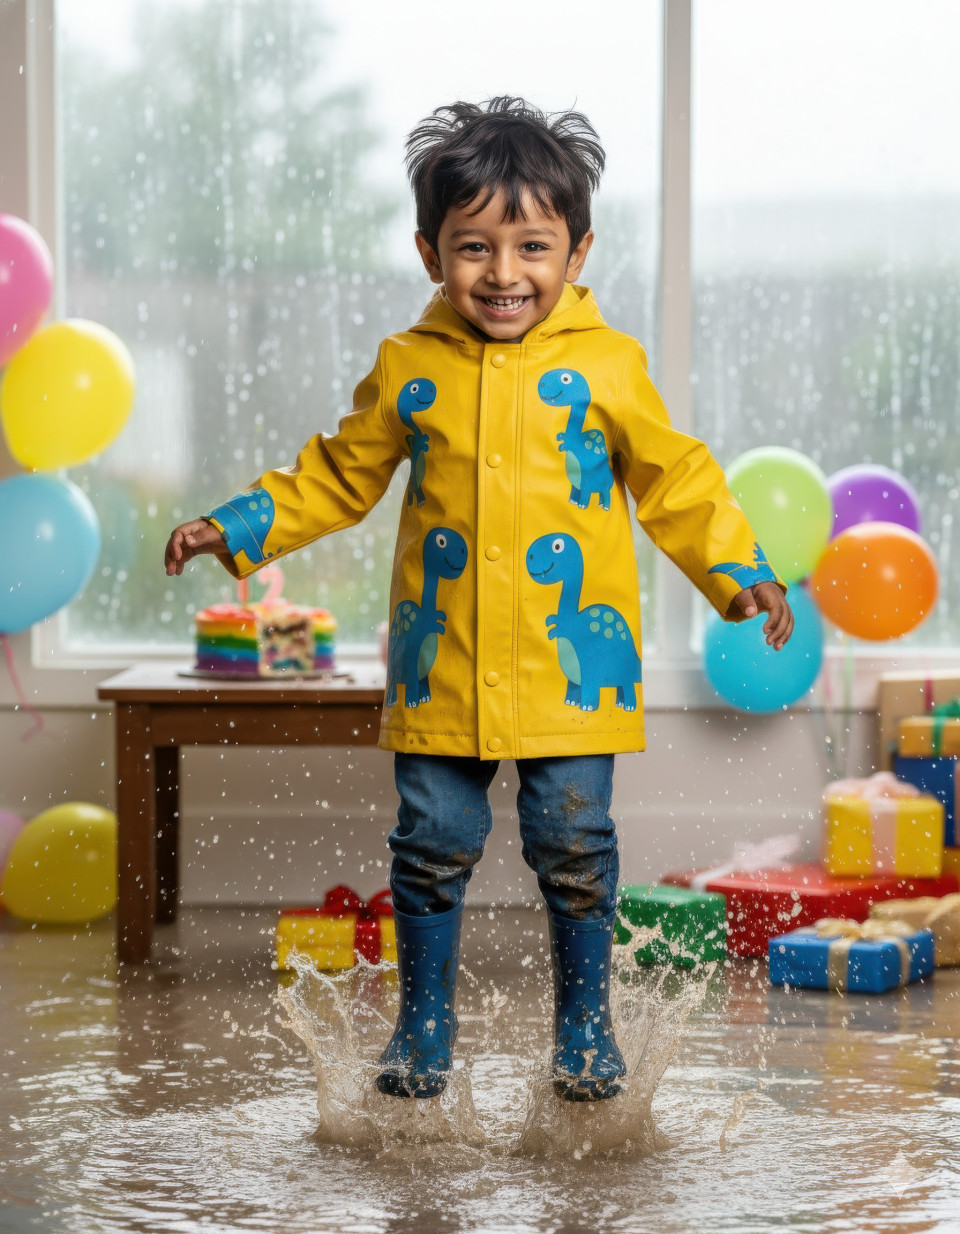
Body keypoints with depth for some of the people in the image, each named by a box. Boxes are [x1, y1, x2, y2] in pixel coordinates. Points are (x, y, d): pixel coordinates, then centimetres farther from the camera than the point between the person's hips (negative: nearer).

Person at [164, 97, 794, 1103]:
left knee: (574, 844, 2)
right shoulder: (407, 368, 2)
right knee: (433, 842, 5)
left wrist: (738, 572, -1)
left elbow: (675, 482, 7)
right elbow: (339, 477, 13)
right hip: (442, 663, 2)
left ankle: (585, 1020, 21)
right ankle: (424, 1020, 23)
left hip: (571, 662, -1)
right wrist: (236, 528, 8)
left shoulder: (607, 366, -2)